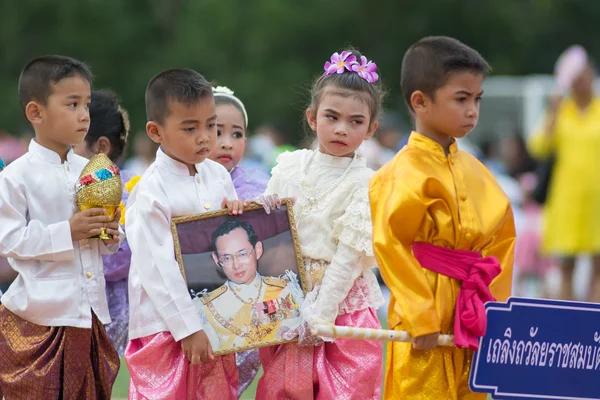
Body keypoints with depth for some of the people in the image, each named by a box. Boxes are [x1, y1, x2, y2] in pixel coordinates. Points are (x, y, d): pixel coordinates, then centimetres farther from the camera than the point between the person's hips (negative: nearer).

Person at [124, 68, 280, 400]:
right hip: (167, 327, -6)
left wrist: (236, 209, -3)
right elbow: (157, 269, -17)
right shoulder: (150, 192, -15)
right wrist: (188, 329, -18)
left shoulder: (217, 175, 7)